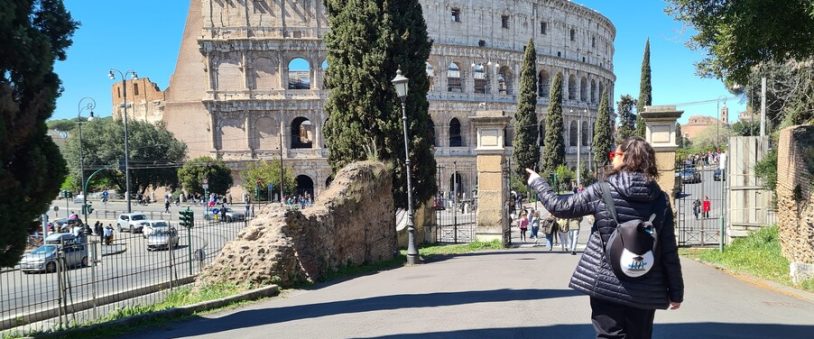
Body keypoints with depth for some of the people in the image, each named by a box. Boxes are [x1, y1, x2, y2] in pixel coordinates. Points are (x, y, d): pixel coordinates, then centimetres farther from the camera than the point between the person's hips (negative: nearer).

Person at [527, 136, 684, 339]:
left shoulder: (602, 191, -9)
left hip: (607, 286, -3)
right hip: (645, 291, 3)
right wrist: (676, 292, 10)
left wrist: (537, 182, 15)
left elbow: (560, 207, -1)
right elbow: (669, 251, 1)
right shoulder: (660, 199, 0)